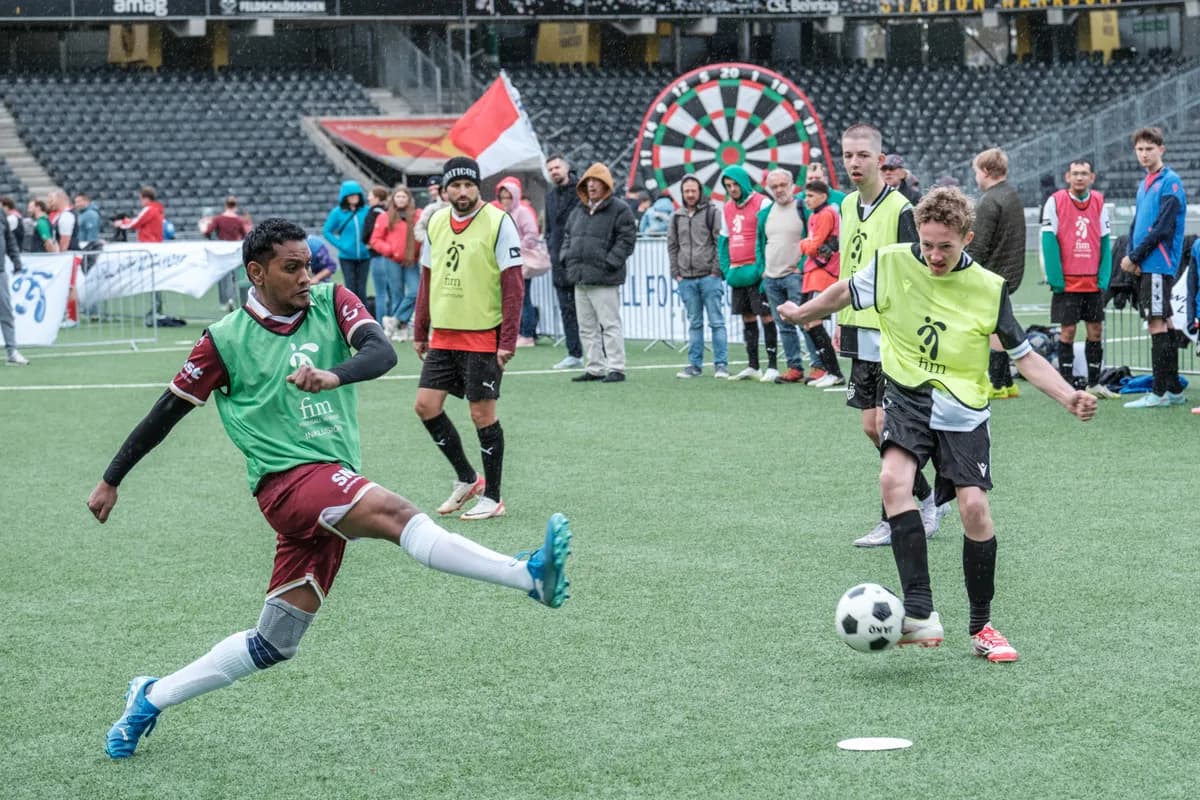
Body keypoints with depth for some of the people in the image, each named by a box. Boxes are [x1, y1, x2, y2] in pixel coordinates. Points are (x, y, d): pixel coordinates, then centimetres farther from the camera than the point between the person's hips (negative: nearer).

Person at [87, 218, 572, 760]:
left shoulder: (332, 303, 7)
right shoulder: (227, 340, 0)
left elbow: (382, 352, -10)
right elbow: (168, 411, 9)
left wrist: (334, 375, -32)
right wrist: (110, 481, 14)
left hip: (334, 486, 5)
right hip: (288, 477, -5)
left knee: (273, 645, 8)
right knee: (395, 513, -31)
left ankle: (151, 699, 22)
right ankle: (530, 575, -48)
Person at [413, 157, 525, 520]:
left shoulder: (498, 222, -10)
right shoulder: (436, 222, 8)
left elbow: (513, 286, -11)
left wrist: (508, 340, -16)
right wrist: (420, 332, 14)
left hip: (483, 336, -6)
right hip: (443, 335, 6)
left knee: (482, 413, -2)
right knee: (426, 405, 3)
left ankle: (492, 498, 9)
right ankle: (467, 478, 19)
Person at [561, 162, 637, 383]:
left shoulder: (619, 211, -5)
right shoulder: (578, 211, 16)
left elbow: (626, 239, -10)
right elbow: (568, 237, 25)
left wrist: (609, 263, -14)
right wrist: (568, 258, 9)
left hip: (604, 281, -7)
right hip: (580, 280, 7)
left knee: (610, 324, -6)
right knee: (587, 327, 11)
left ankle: (616, 368, -2)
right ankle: (595, 368, 17)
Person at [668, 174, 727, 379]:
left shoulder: (712, 213, 0)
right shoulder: (676, 217, 13)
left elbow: (721, 244, -3)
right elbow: (672, 246, 17)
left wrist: (716, 271, -9)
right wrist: (676, 273, 8)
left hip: (709, 277, -4)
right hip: (686, 279, 4)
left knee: (716, 321, -4)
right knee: (694, 323, 8)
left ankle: (721, 364, -3)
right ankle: (695, 365, 10)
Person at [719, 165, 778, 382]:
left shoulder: (761, 203, -7)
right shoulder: (727, 209, 16)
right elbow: (724, 240, 20)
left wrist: (762, 267, -16)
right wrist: (726, 268, 10)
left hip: (756, 271, -7)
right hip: (737, 273, 7)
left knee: (766, 316, -6)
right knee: (747, 317, 11)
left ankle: (772, 367, -4)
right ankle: (753, 367, 16)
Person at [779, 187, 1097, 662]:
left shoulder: (988, 288, -9)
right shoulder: (892, 263, -8)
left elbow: (1024, 356, -1)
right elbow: (847, 292, 13)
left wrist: (1069, 397, -15)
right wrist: (802, 313, 28)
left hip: (963, 411, 0)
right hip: (908, 400, 0)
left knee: (974, 506, -12)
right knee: (893, 479, -27)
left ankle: (982, 628, 9)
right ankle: (920, 613, -31)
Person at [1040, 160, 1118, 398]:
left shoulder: (1099, 202, 6)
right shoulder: (1055, 202, -5)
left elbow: (1105, 242, 6)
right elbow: (1049, 242, -8)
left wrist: (1104, 277, -2)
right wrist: (1056, 278, -13)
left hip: (1093, 282, 4)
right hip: (1067, 282, -4)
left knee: (1096, 330, 6)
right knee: (1067, 331, 0)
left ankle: (1094, 383, 15)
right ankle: (1067, 384, 7)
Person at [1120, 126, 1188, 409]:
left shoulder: (1170, 182, -10)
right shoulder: (1144, 185, 17)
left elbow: (1162, 227, -16)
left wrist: (1134, 257, -12)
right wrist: (1132, 257, 4)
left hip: (1159, 265, -9)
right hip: (1144, 267, 9)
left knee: (1157, 324, -10)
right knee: (1163, 325, 10)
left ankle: (1160, 392, -10)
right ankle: (1174, 390, 14)